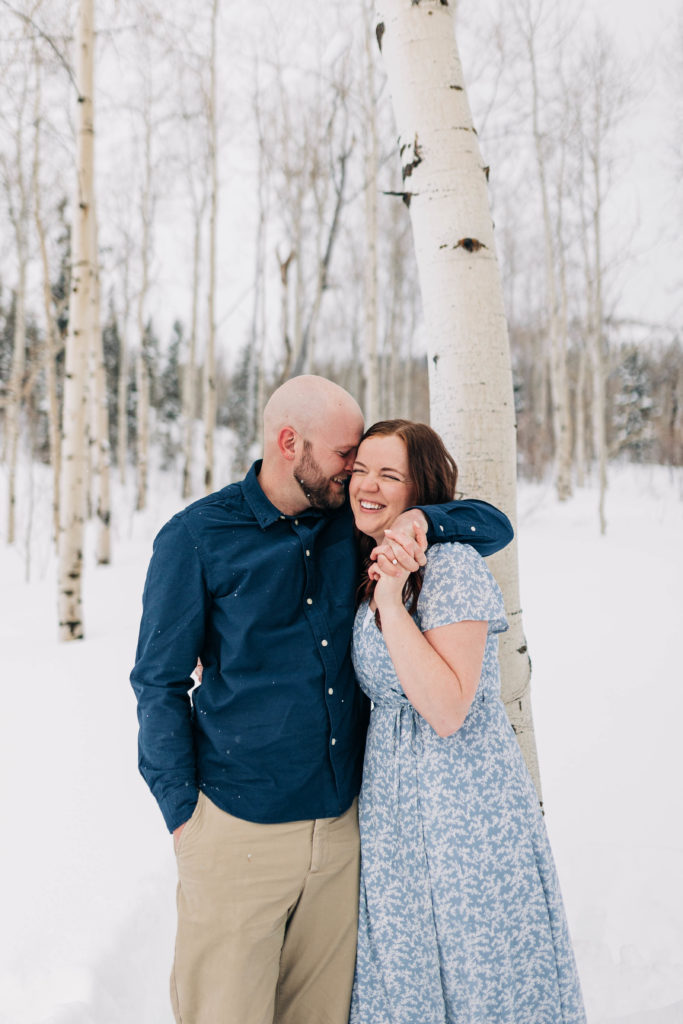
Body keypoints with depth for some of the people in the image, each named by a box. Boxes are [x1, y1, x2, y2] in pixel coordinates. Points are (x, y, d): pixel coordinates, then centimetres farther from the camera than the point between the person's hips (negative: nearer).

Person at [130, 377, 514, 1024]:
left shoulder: (354, 523, 4)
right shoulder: (196, 538, -6)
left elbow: (494, 527, 8)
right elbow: (159, 682, -2)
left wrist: (418, 521, -13)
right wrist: (181, 813, -6)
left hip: (343, 823, 4)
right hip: (240, 830, -4)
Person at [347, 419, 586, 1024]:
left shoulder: (452, 565, -17)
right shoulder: (371, 567, 8)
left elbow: (447, 710, -25)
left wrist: (391, 601, -25)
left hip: (465, 799, -7)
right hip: (390, 800, 8)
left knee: (477, 975, 9)